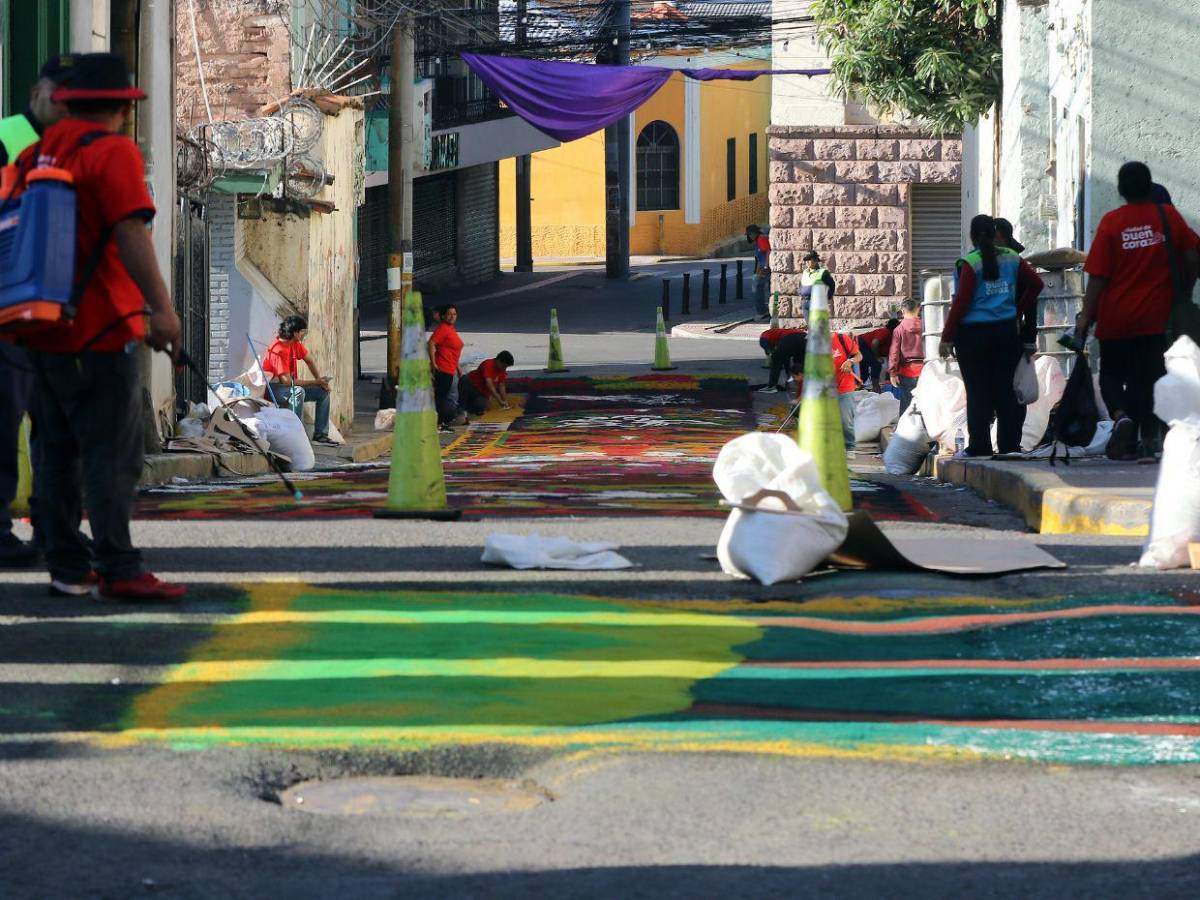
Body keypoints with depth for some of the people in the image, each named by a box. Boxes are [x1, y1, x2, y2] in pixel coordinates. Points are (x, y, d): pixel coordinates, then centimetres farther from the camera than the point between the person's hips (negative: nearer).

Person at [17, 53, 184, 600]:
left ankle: (67, 567, 11)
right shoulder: (113, 153, -10)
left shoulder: (36, 154, 13)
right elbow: (131, 232, -22)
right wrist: (161, 307, -27)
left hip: (45, 329, 7)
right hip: (100, 329, -7)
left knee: (58, 452, 10)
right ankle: (119, 570, -11)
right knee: (113, 452, -7)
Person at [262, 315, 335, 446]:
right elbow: (286, 381, -29)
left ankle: (320, 434, 0)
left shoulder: (295, 344, 0)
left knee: (324, 392, 2)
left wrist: (320, 380, -1)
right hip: (273, 389, -9)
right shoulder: (278, 350, -27)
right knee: (298, 391, -38)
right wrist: (315, 382, -22)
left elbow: (310, 360, 16)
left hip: (289, 387, 9)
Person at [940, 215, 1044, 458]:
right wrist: (1019, 310, 17)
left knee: (977, 392, 1)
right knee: (1005, 390, 9)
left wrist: (947, 338, -10)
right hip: (1006, 331, 4)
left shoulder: (969, 264, -11)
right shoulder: (1011, 258, 3)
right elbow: (1036, 284, 7)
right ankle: (1010, 445, 11)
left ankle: (979, 447, 1)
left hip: (973, 334, -4)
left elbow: (961, 302, -14)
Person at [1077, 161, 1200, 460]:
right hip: (1155, 317, 1)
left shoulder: (1111, 222, -6)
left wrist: (1086, 316, -5)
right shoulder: (1169, 216, -1)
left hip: (1115, 317, -1)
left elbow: (1098, 276, -9)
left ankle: (1120, 415, -14)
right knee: (1147, 378, 7)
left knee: (1111, 374, 12)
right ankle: (1147, 438, 3)